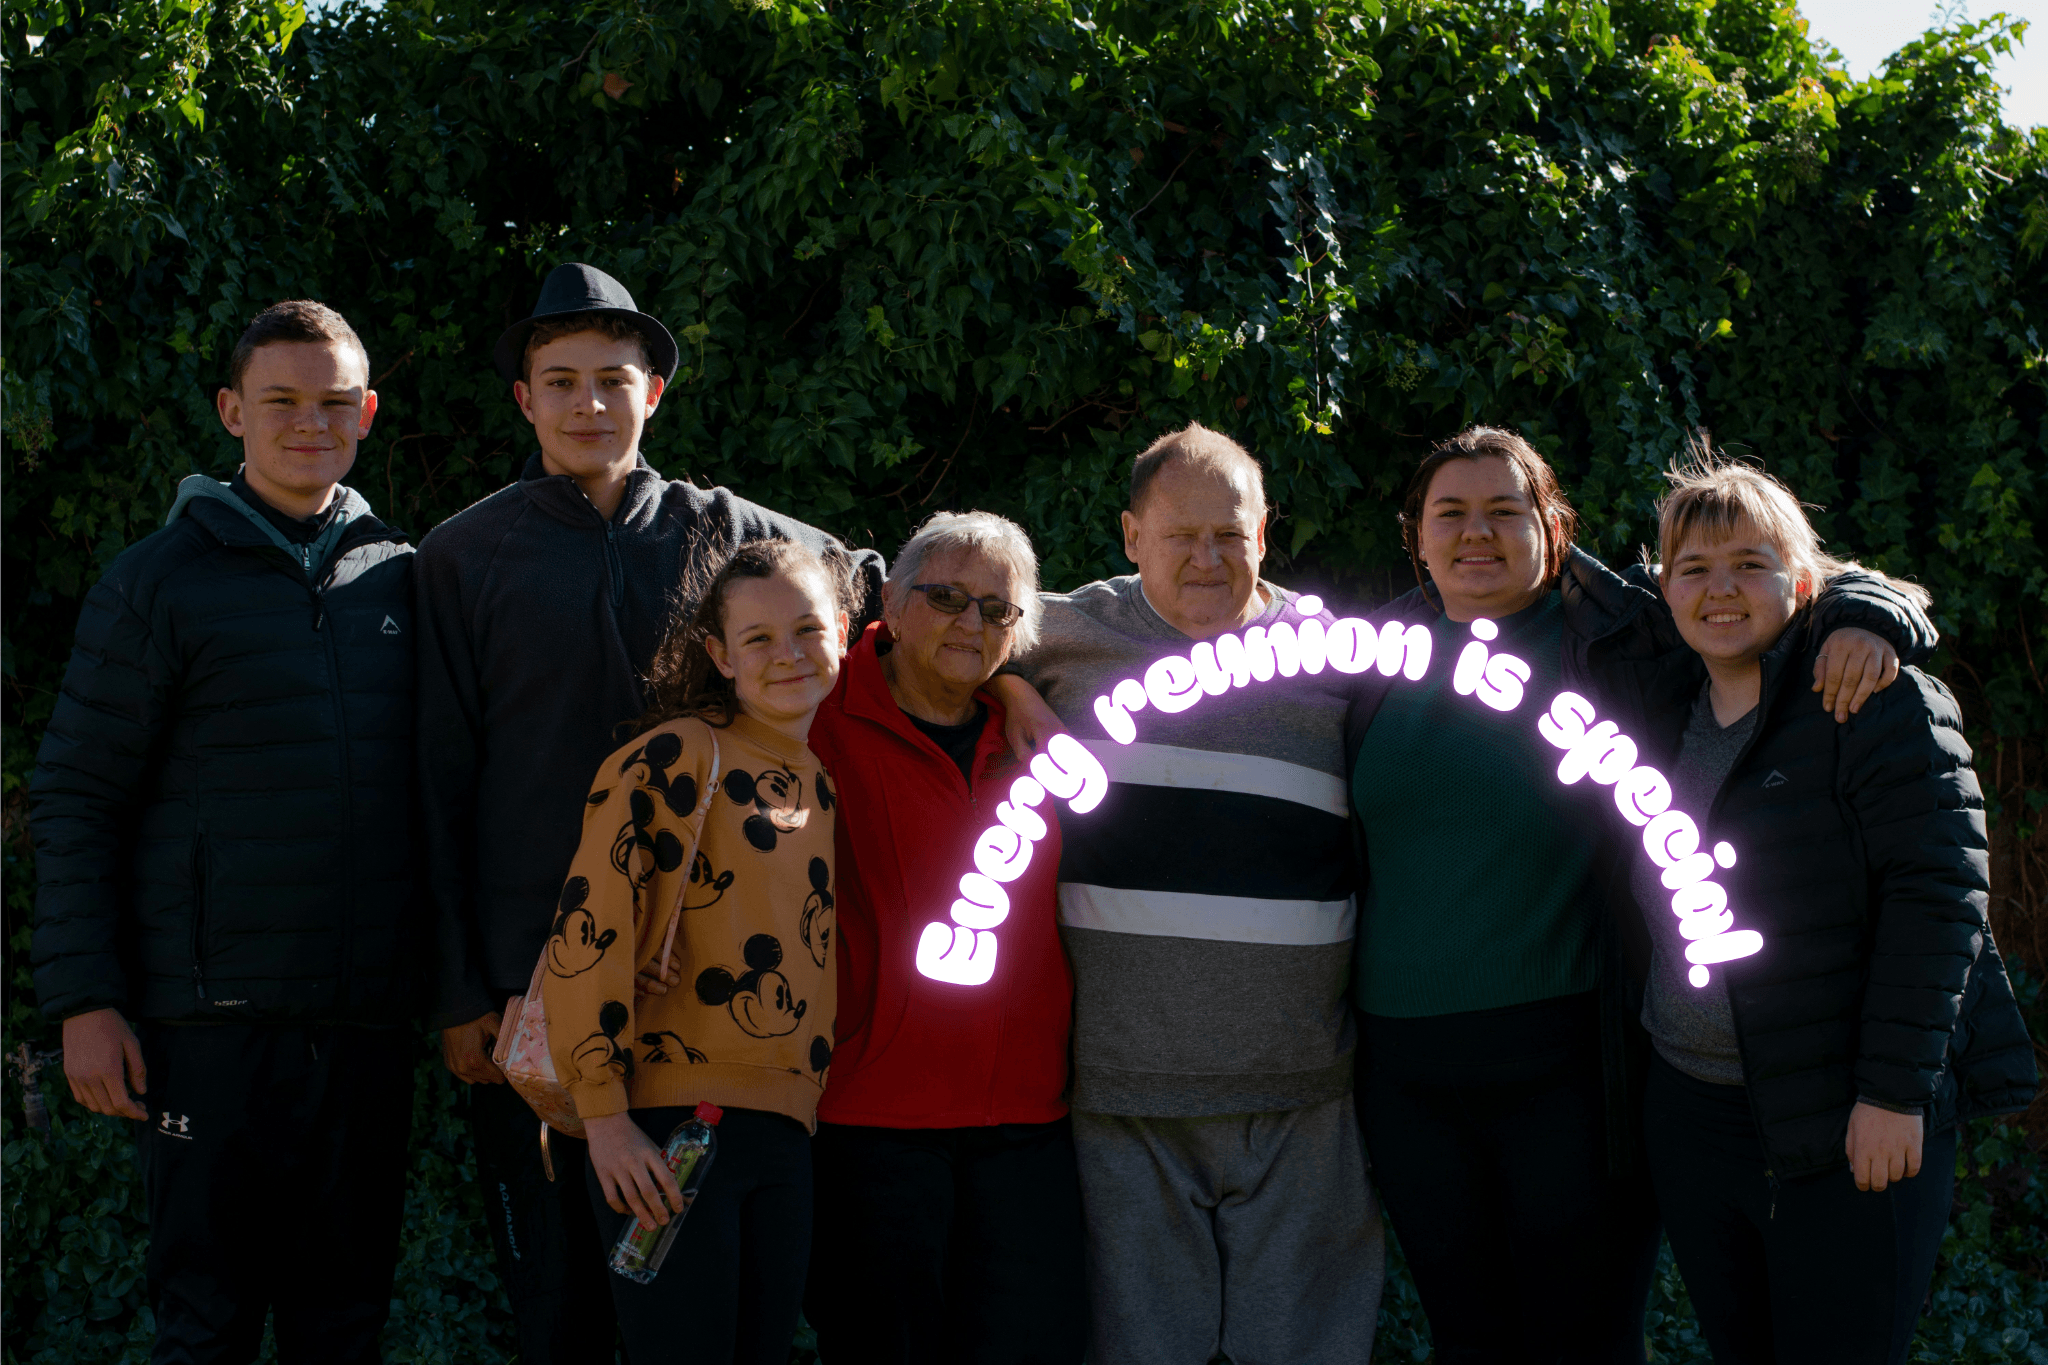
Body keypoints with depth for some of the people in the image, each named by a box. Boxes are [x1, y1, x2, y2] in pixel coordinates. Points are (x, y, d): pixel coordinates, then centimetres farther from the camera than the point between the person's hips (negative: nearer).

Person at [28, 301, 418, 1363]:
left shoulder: (401, 578, 11)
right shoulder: (161, 582, -1)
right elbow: (73, 798, -2)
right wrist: (83, 998, -8)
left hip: (368, 1017, 4)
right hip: (217, 1015, -4)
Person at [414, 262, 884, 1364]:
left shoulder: (722, 533, 7)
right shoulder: (466, 556, 3)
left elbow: (885, 595, 19)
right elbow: (439, 785, 2)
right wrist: (455, 992, -2)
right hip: (527, 972, -1)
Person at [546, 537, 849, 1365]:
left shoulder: (821, 787, 16)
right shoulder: (679, 756, -5)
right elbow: (587, 928, -12)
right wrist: (605, 1114, -15)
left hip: (783, 1135, 7)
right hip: (666, 1133, -7)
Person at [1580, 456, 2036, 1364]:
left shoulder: (1873, 700, -10)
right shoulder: (1658, 704, 10)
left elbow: (1937, 890, -15)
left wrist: (1894, 1090, -19)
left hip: (1850, 1128, -6)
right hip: (1691, 1111, 6)